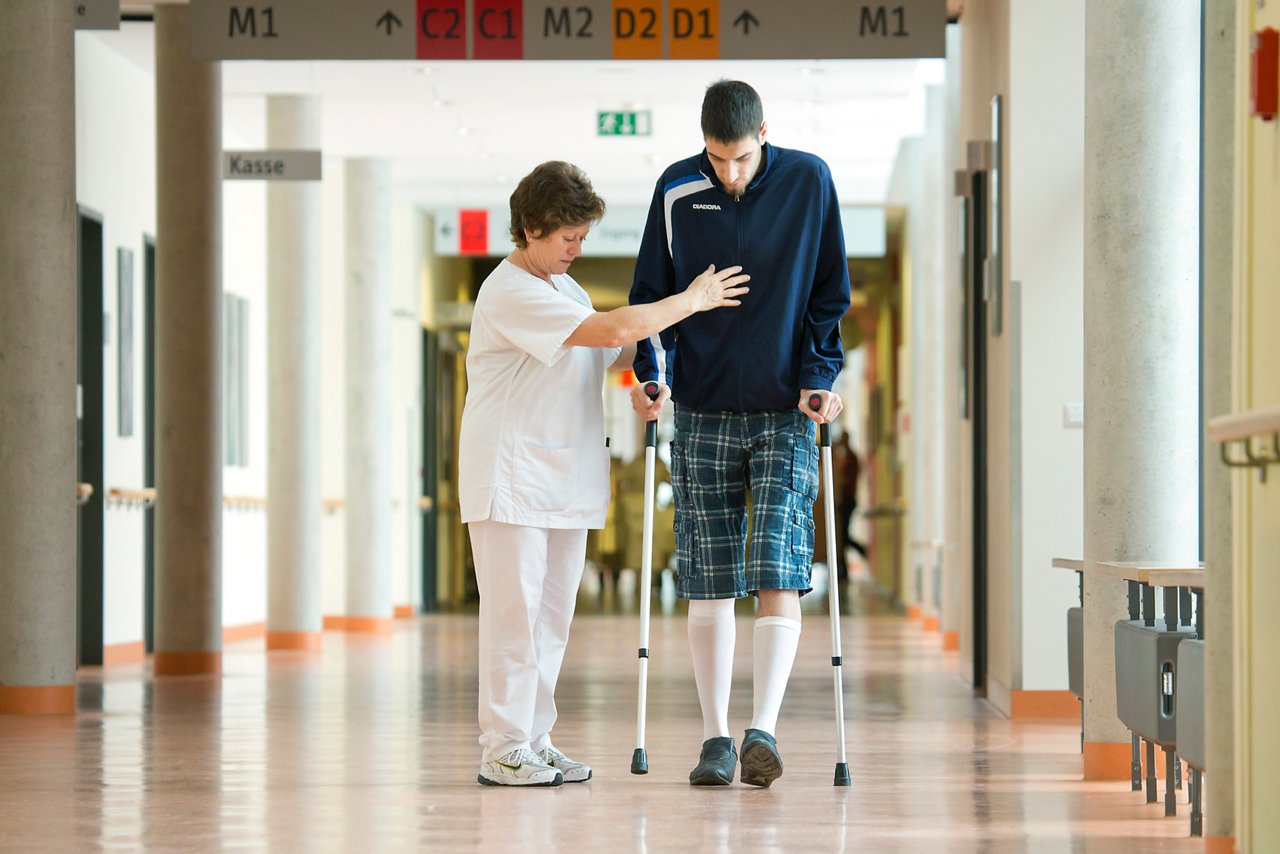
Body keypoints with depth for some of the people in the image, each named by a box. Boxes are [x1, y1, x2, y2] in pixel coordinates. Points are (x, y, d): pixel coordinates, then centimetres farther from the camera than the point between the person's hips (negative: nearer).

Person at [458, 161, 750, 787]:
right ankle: (503, 750, -4)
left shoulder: (563, 289, 18)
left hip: (565, 479, 9)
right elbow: (614, 330, -22)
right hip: (510, 480, -9)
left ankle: (535, 740, 14)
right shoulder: (511, 292, -14)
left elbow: (613, 355, 26)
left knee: (552, 615, 8)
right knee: (514, 612, -7)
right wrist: (692, 300, -15)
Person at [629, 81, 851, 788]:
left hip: (785, 412, -1)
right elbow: (653, 291, 6)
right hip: (702, 411, 1)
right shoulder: (677, 191, -1)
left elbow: (829, 292, 4)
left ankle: (763, 730, -16)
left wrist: (820, 374, -6)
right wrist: (651, 372, -7)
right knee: (708, 585, 1)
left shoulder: (808, 180, -2)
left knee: (778, 575, -12)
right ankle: (715, 737, 7)